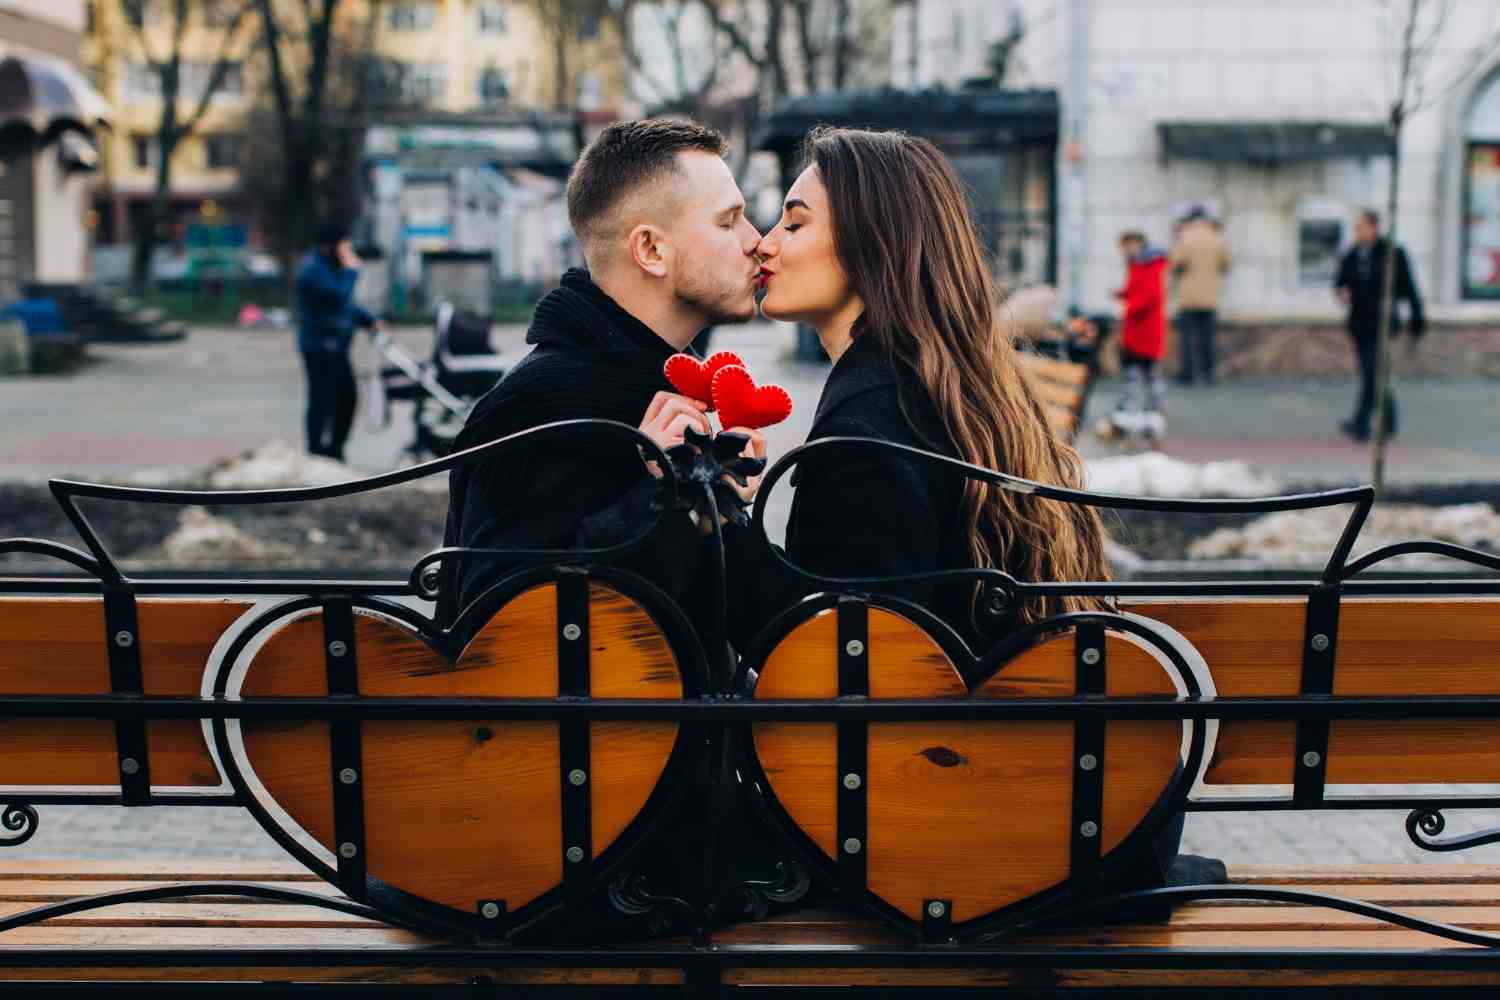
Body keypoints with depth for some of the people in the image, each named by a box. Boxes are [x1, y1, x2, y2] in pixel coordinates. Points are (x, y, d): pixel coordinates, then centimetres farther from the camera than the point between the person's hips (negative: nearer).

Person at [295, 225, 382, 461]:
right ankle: (316, 455, -3)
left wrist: (369, 321, 15)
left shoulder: (329, 266, 17)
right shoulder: (313, 269, -16)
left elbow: (346, 305, 25)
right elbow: (339, 296, -29)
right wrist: (351, 271, -15)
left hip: (335, 347, 10)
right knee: (322, 402, -8)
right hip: (321, 346, -10)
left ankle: (334, 451, 22)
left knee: (347, 398, 13)